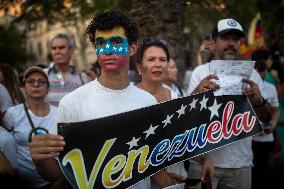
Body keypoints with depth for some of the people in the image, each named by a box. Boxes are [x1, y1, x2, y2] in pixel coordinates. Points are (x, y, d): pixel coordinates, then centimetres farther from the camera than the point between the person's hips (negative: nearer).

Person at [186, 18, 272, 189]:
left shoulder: (251, 74, 6)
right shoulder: (201, 72, 1)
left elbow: (266, 119, 4)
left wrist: (258, 101, -19)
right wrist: (197, 92, -24)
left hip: (241, 164, 2)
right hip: (204, 160, -1)